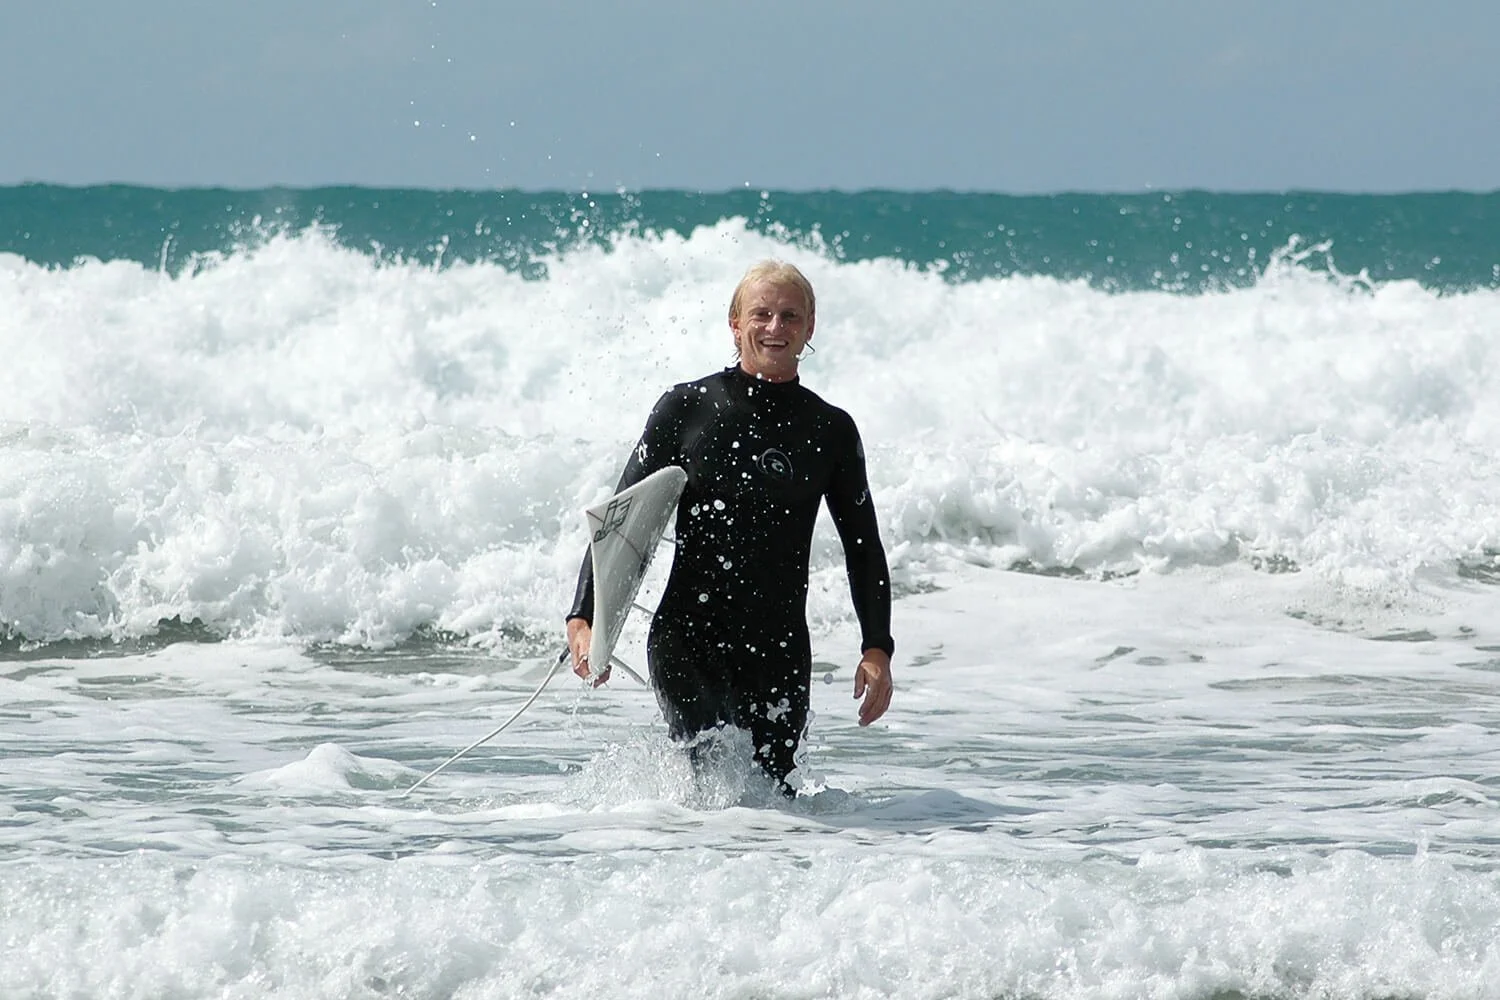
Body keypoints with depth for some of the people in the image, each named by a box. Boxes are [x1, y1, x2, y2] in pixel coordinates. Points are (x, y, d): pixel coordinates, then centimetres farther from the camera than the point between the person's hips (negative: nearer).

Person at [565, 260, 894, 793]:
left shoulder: (831, 430, 7)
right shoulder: (687, 408, 2)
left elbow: (863, 548, 13)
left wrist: (877, 649, 2)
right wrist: (584, 618, -9)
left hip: (779, 648, 2)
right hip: (687, 637, -2)